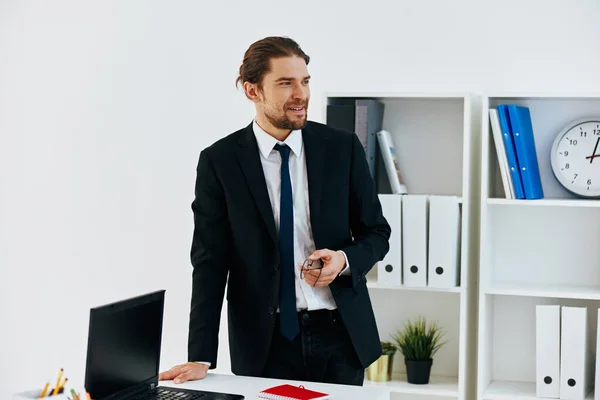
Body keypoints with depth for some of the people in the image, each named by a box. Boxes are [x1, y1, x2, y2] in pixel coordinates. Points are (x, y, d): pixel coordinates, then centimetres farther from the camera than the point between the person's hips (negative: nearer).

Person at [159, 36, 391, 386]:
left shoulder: (342, 147, -1)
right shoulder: (220, 161, -4)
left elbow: (377, 232, 8)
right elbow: (210, 262, -6)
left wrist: (344, 260, -15)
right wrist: (200, 358, -13)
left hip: (340, 334, 2)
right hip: (263, 344, -1)